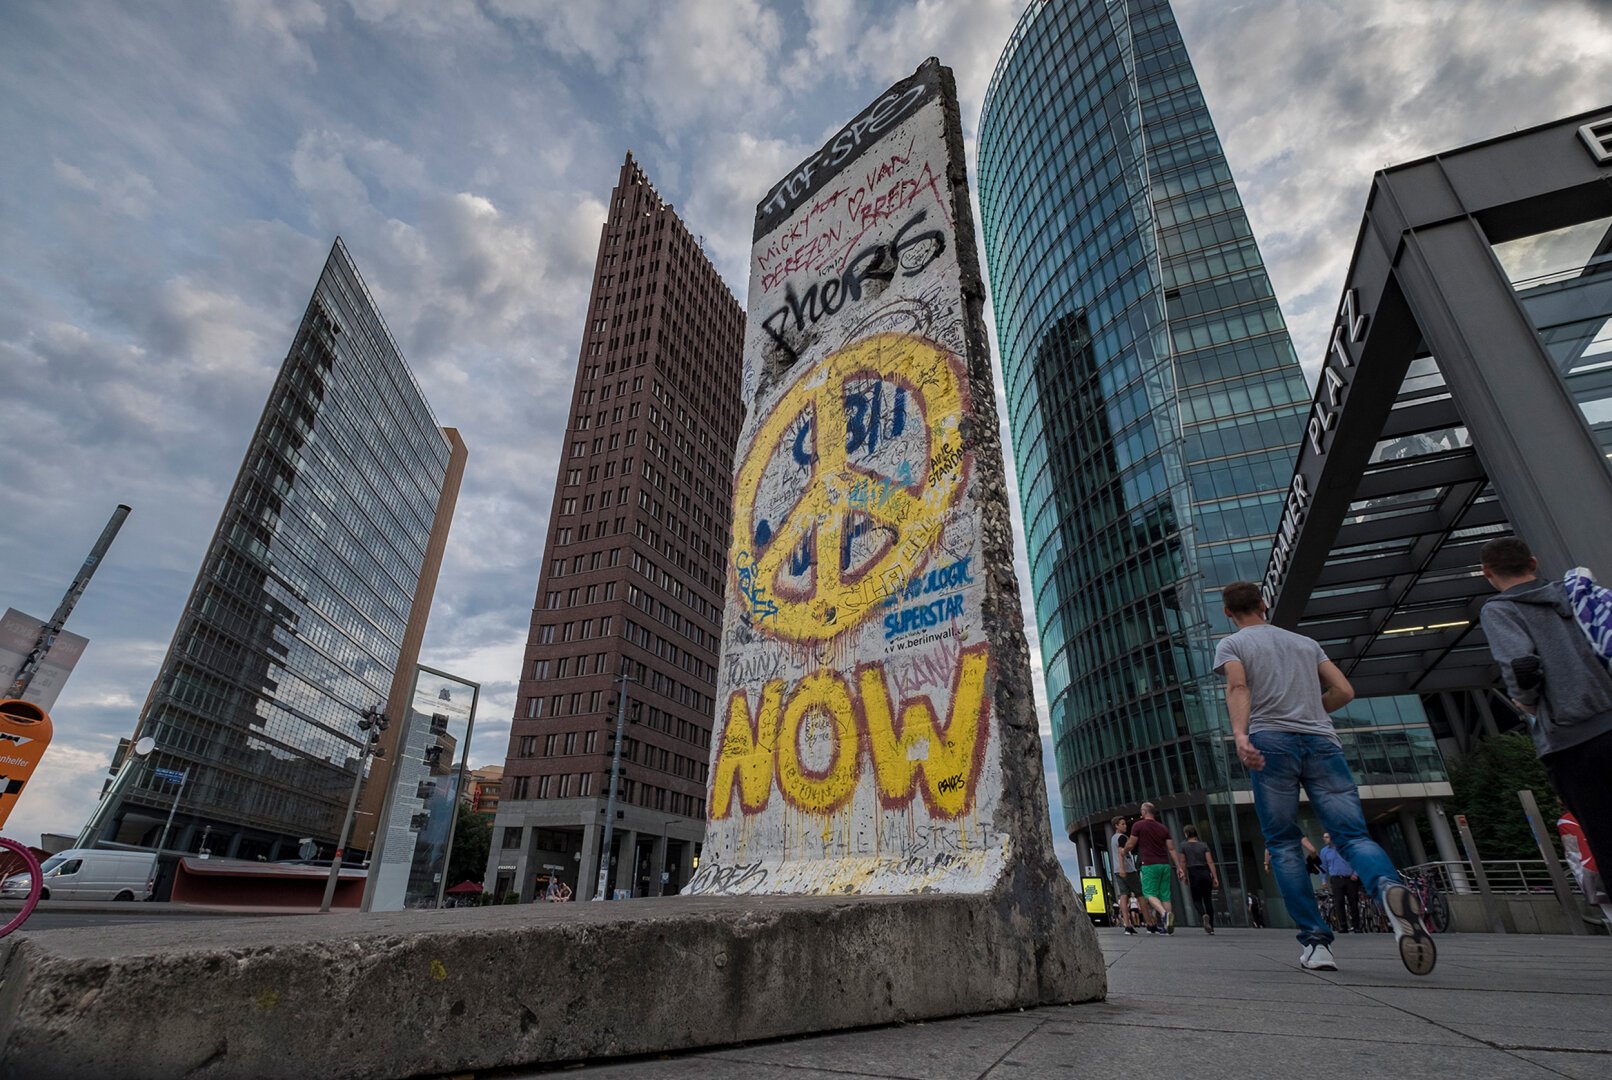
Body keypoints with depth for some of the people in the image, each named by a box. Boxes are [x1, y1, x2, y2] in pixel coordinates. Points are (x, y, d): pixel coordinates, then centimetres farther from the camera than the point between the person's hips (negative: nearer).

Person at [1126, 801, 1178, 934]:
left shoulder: (1138, 826, -1)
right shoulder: (1163, 827, 14)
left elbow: (1130, 845, 0)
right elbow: (1171, 849, 10)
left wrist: (1123, 851, 21)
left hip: (1150, 864, -6)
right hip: (1165, 864, 6)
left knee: (1149, 893, -4)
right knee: (1165, 894, 8)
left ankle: (1164, 914, -28)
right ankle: (1168, 926, 4)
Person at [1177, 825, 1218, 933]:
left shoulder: (1184, 845, 0)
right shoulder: (1204, 845, 3)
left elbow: (1183, 862, 0)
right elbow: (1210, 862, -5)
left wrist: (1185, 876, 11)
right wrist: (1215, 877, -4)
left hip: (1193, 874, -2)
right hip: (1205, 873, 2)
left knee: (1196, 900, 6)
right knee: (1208, 900, 11)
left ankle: (1204, 915, -24)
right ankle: (1211, 927, 12)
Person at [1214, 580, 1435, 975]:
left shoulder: (1231, 644, 11)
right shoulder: (1306, 642, 24)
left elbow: (1238, 688, -8)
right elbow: (1344, 691, 18)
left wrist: (1240, 735, -21)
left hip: (1269, 741, -3)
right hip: (1322, 741, 3)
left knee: (1283, 845, 4)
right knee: (1354, 835, -4)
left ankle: (1315, 941, -2)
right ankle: (1390, 888, -36)